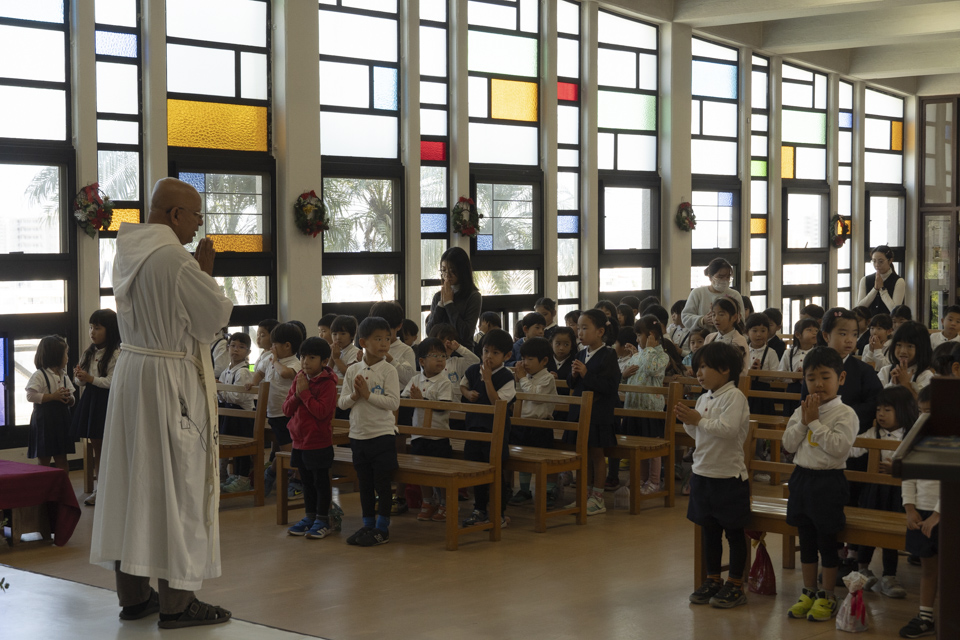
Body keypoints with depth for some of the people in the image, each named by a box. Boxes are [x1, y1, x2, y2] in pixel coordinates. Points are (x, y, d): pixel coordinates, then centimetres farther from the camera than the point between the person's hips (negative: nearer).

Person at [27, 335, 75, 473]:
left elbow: (71, 402, 17)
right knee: (44, 461, 0)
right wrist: (53, 396, -21)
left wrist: (69, 399, -7)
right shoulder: (39, 375, -9)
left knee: (62, 461, 8)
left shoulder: (64, 376, 13)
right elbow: (30, 396, -18)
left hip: (61, 420, 7)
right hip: (44, 421, -7)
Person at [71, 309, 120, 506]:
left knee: (107, 448, -3)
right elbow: (79, 381, 15)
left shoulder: (115, 354, -10)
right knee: (96, 447, 11)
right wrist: (79, 378, -7)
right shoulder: (89, 352, 13)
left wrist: (91, 379, -21)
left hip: (105, 401, -7)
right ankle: (98, 488, 18)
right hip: (89, 399, 7)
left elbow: (112, 381, -17)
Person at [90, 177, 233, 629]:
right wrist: (206, 272, 0)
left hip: (131, 371, 9)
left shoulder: (126, 253, 8)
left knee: (132, 480, 12)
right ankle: (176, 601, 5)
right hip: (172, 379, -9)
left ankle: (133, 594, 21)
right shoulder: (175, 260, -19)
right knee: (177, 484, -1)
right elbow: (218, 314, -13)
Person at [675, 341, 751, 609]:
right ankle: (713, 580, 26)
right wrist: (688, 421, -3)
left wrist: (699, 420, -19)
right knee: (709, 529, 15)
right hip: (703, 473, 8)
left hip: (729, 476, -8)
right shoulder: (704, 398, 10)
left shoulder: (734, 396, -14)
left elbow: (729, 429, -26)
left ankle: (735, 585, 9)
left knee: (734, 531, 3)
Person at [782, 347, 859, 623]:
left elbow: (839, 447, -22)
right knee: (806, 540, 15)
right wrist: (804, 422, -10)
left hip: (829, 481, -6)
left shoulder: (845, 413, -11)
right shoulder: (801, 411, 7)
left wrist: (816, 422, -18)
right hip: (801, 477, 6)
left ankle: (827, 597, 15)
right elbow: (788, 444, 2)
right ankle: (809, 593, 26)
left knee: (827, 541, 4)